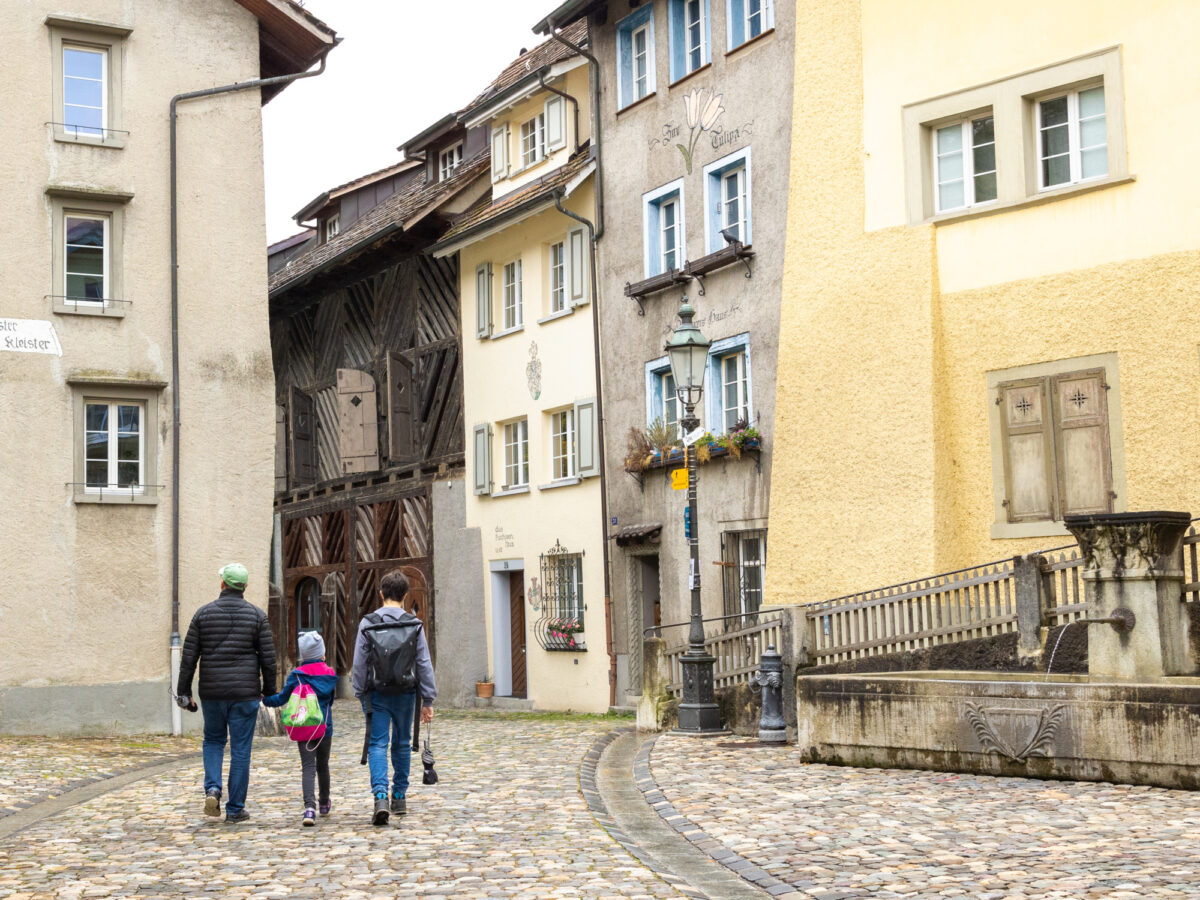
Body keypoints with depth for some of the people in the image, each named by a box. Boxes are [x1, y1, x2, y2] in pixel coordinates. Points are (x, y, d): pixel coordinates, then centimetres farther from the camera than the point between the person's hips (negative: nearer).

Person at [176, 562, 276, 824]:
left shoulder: (204, 613, 0)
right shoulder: (256, 615, -1)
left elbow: (189, 657, 0)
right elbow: (268, 658, -1)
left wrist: (183, 691, 6)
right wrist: (269, 690, 9)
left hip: (212, 692, 1)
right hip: (245, 693, -1)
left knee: (213, 740, 21)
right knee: (240, 750, 5)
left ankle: (212, 788, 0)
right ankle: (235, 808, 7)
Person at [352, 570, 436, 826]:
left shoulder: (367, 623, -3)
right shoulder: (414, 624, -3)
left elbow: (359, 664, -2)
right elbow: (424, 664, -2)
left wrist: (360, 695, 8)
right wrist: (428, 700, 3)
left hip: (377, 694, -1)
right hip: (405, 693, 1)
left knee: (378, 745, 0)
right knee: (402, 744, 15)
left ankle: (380, 796, -19)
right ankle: (399, 797, 23)